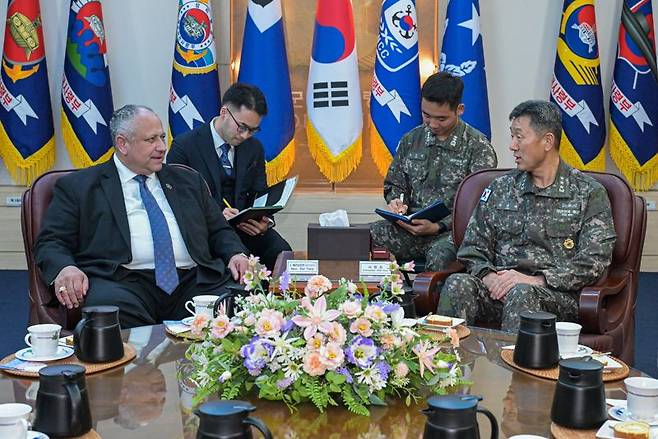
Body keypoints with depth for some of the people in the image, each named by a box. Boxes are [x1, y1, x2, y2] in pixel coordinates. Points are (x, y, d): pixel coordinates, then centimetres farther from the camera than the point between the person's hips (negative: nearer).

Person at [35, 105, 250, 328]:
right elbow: (51, 242, 7)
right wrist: (64, 268, -16)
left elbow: (219, 231, 27)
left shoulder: (189, 180, 25)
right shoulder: (78, 186, 12)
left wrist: (236, 254, 4)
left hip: (194, 281, 3)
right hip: (123, 282, -2)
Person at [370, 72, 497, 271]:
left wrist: (438, 227, -18)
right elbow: (394, 185, 24)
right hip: (410, 228, 4)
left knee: (440, 255, -39)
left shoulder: (478, 147, -3)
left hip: (451, 232, -4)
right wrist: (396, 202, -1)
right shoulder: (410, 140, 13)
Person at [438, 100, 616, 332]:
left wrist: (537, 280, -15)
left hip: (558, 294, -3)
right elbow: (472, 247, 15)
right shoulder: (500, 188, 18)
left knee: (521, 293, -37)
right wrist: (488, 275, -8)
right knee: (458, 284, -28)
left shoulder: (589, 193, 5)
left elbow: (594, 262, -4)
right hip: (501, 287, 3)